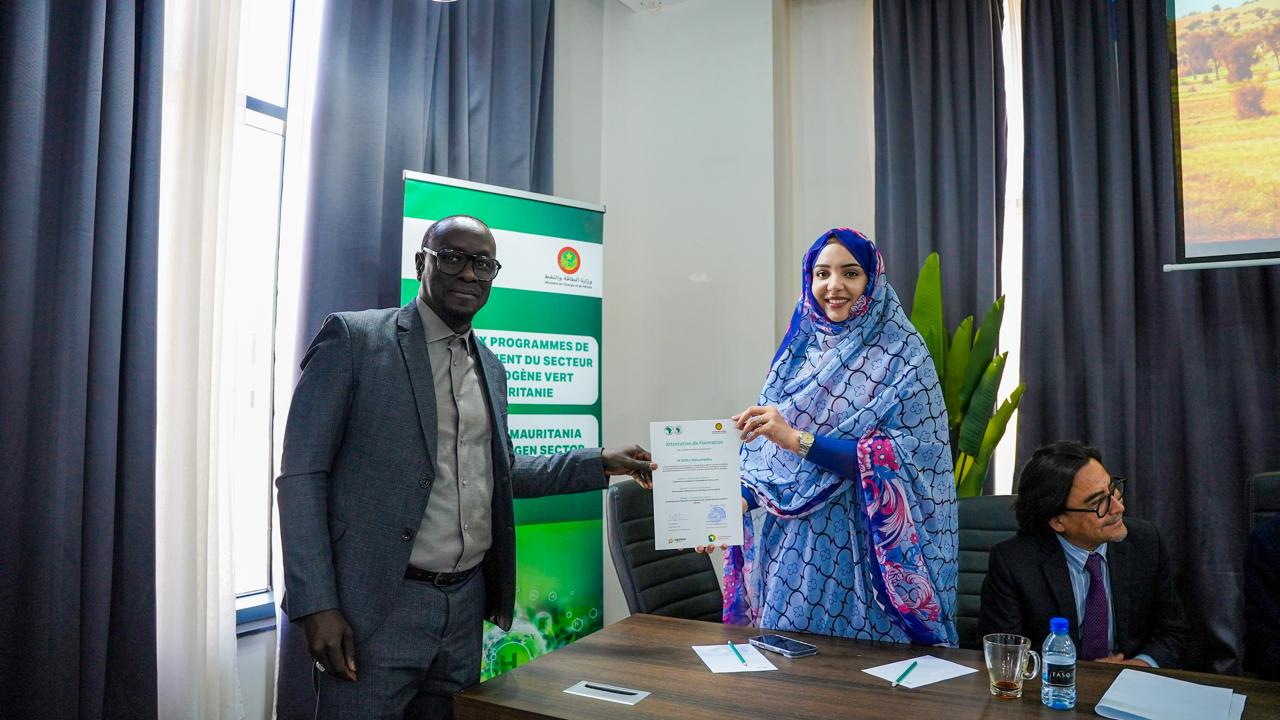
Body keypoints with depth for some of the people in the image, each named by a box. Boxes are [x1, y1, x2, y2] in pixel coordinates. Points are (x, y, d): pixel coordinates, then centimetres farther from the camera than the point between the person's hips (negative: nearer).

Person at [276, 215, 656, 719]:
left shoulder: (490, 368, 12)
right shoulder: (353, 338, -6)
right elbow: (301, 475, -9)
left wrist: (600, 464, 12)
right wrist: (317, 604, -15)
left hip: (467, 603, 6)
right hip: (377, 605, -5)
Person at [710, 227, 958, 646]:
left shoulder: (902, 356, -7)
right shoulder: (798, 350, 8)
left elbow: (904, 455, -18)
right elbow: (765, 447, 8)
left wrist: (798, 439, -25)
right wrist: (739, 498, -9)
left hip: (863, 548, -4)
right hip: (792, 542, 5)